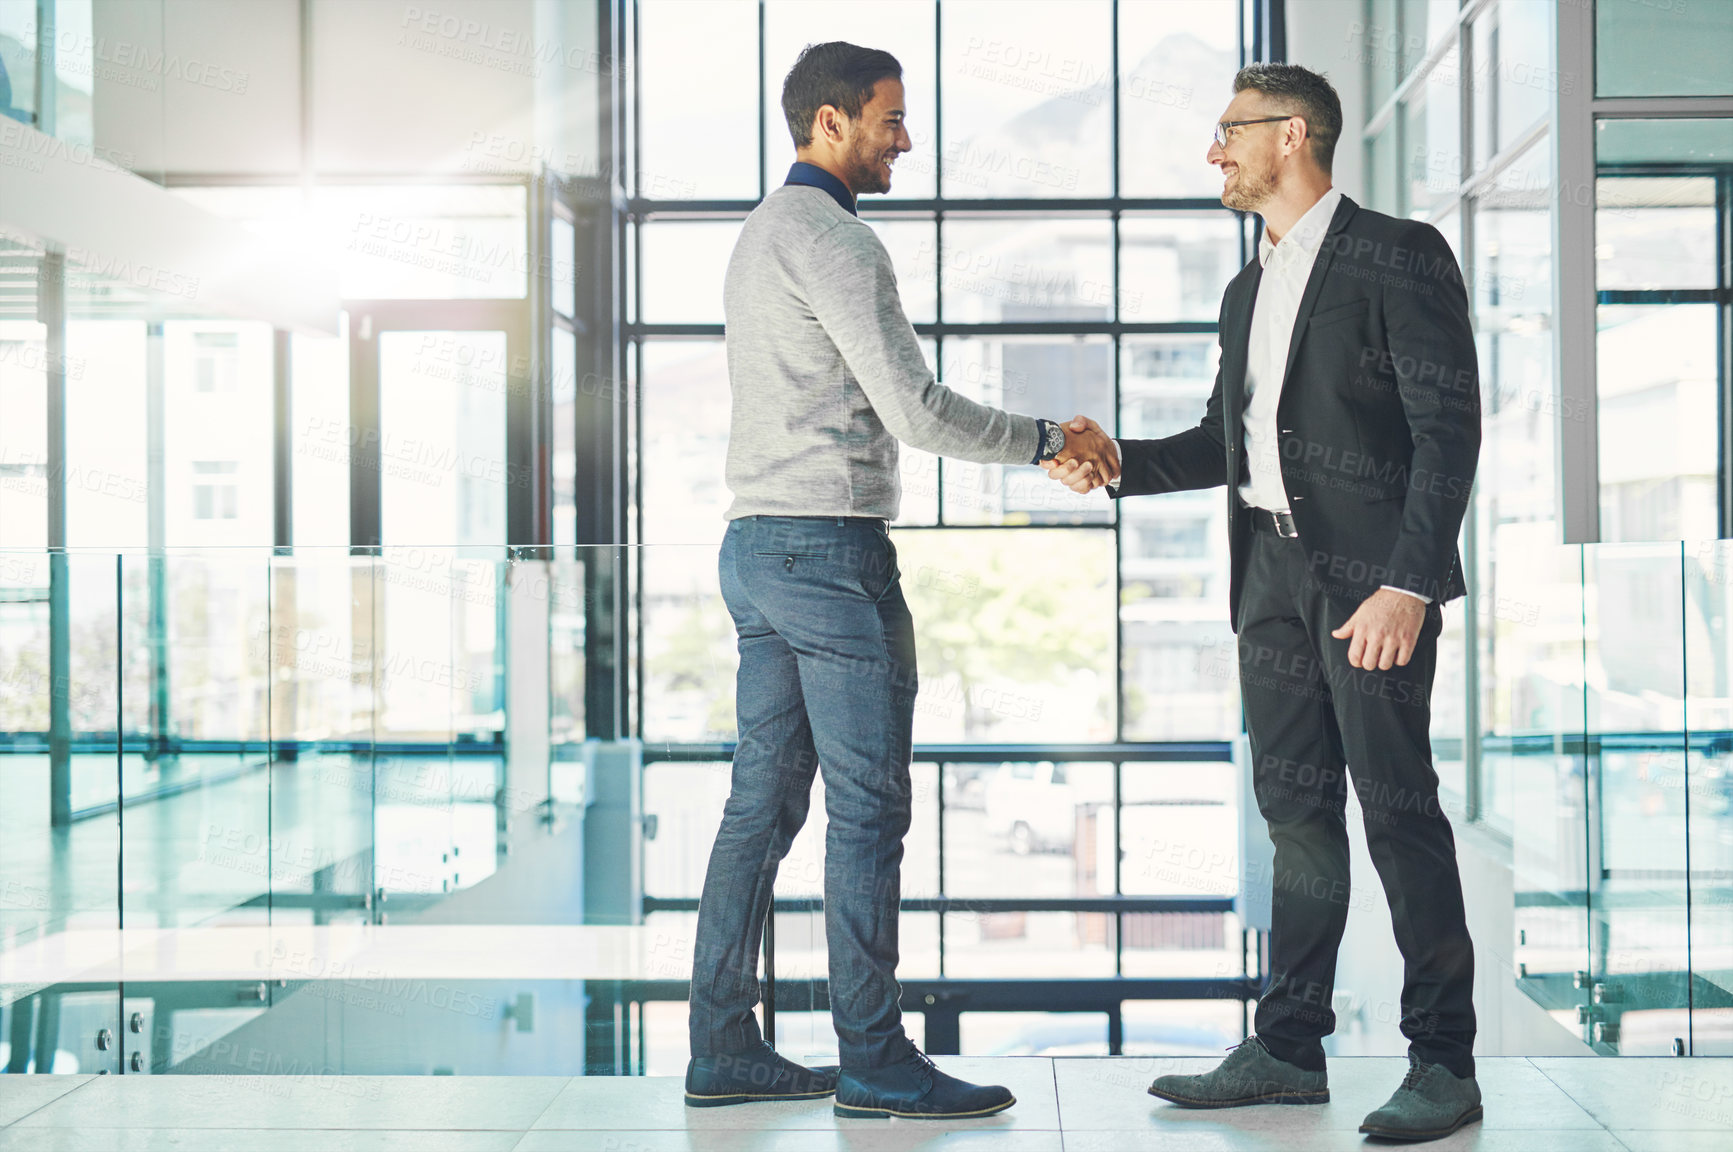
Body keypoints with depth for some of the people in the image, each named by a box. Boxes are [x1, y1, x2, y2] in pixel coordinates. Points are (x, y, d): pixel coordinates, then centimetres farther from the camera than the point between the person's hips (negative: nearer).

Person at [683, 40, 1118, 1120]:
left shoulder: (763, 234, 21)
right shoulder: (832, 237, -11)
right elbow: (916, 409, -17)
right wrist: (1047, 440, -5)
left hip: (758, 546, 10)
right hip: (831, 547, -10)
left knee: (765, 804, 9)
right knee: (868, 809, -5)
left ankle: (724, 1047, 12)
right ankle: (876, 1062, 1)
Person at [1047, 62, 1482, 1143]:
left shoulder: (1397, 255, -5)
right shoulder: (1249, 291, 20)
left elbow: (1448, 427, -12)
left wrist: (1407, 582, -20)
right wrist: (1122, 464, 6)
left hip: (1370, 571, -7)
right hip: (1272, 570, 8)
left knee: (1397, 803, -6)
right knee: (1297, 808, 10)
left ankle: (1443, 1063, 2)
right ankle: (1289, 1046, 17)